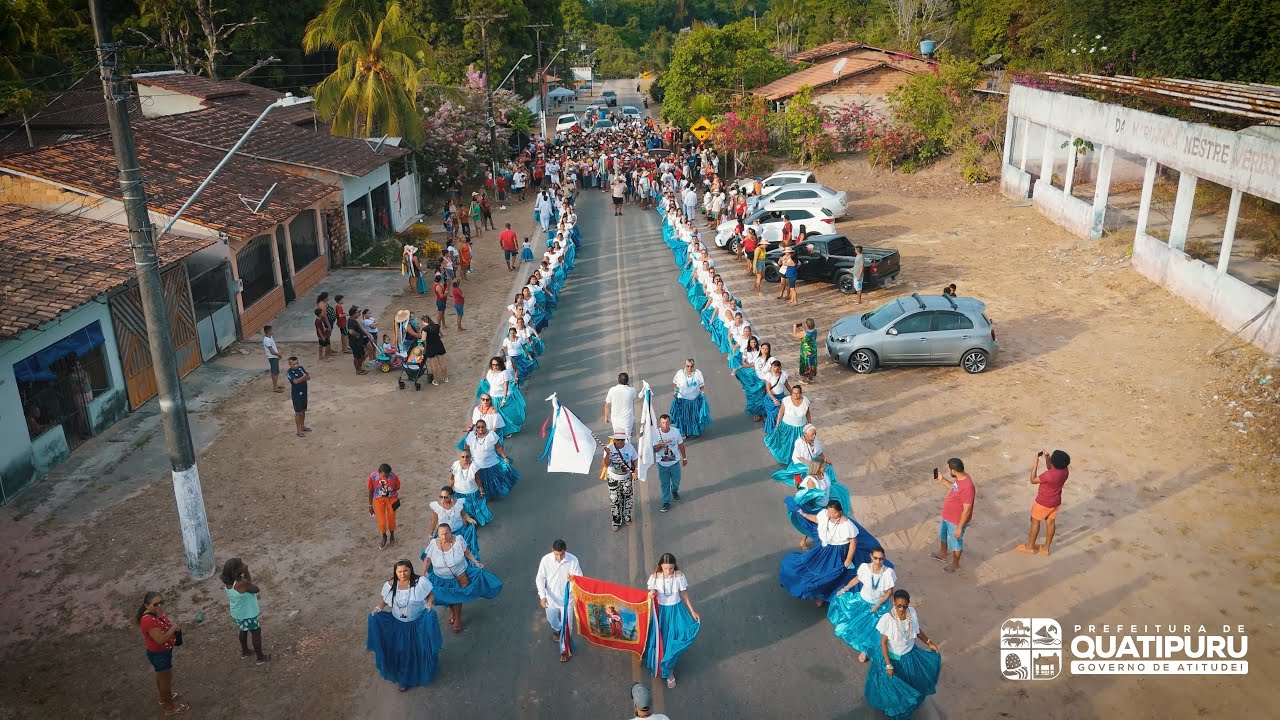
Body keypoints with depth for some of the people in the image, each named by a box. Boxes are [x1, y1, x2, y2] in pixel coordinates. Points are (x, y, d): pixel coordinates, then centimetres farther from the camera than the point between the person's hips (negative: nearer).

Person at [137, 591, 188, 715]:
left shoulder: (156, 613, -5)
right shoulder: (149, 620, -35)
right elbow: (161, 639, -36)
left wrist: (172, 625, -3)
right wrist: (173, 628, -24)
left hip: (162, 652, 9)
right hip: (159, 654, -9)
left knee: (161, 676, 29)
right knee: (166, 679, 10)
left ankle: (164, 697, 51)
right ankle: (169, 706, 28)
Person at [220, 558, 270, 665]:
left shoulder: (227, 582, -15)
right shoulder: (243, 583, -39)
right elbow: (256, 589, -19)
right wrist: (246, 572, -15)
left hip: (237, 614, 7)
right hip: (247, 615, -7)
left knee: (244, 631, 32)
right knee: (256, 633, 17)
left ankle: (244, 651, 53)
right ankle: (260, 658, 34)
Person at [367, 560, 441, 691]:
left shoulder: (421, 582, -21)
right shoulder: (390, 585, -13)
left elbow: (431, 594, -9)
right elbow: (384, 599, 3)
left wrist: (430, 603, -29)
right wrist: (379, 607, -17)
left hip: (418, 623, -2)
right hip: (398, 624, 2)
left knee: (419, 650, 13)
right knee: (401, 652, 14)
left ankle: (421, 674, 41)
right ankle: (404, 678, 37)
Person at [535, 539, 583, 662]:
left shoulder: (573, 560, -22)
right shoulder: (546, 560, -21)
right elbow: (540, 579, -13)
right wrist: (542, 596, -24)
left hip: (567, 598, -2)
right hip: (551, 598, 2)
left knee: (566, 625, 9)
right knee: (551, 620, 25)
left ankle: (565, 649, 32)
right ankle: (556, 629, 61)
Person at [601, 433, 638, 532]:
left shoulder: (629, 447, -15)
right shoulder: (609, 448, -18)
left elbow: (635, 460, -3)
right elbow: (606, 464, -20)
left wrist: (635, 470, -18)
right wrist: (608, 454, -37)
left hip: (627, 479, 1)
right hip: (613, 479, -1)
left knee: (627, 498, 14)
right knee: (614, 500, 5)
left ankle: (626, 517, 37)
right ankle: (616, 521, 22)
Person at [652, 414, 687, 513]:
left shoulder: (676, 431, -13)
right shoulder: (656, 434, -17)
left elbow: (680, 445, 1)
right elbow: (654, 449, -14)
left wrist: (684, 457, 10)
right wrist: (660, 445, -36)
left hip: (675, 462, 1)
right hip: (662, 463, -1)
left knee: (676, 481, 18)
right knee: (664, 484, 9)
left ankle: (674, 491, 52)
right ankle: (666, 502, 25)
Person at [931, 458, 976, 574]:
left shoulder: (967, 487, -37)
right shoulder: (959, 478, -9)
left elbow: (967, 510, -30)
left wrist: (959, 527, -23)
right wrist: (942, 480, 5)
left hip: (956, 521, -9)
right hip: (947, 517, 9)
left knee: (955, 542, 16)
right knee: (943, 534, 30)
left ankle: (955, 564, 40)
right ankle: (942, 554, 55)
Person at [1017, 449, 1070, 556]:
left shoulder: (1049, 475, -36)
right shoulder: (1065, 471, -13)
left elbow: (1033, 480, -20)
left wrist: (1035, 465, -17)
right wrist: (1047, 459, -3)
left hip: (1043, 503, -6)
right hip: (1055, 502, 6)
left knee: (1035, 521, 14)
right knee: (1051, 522, 18)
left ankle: (1030, 546, 28)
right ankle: (1046, 548, 32)